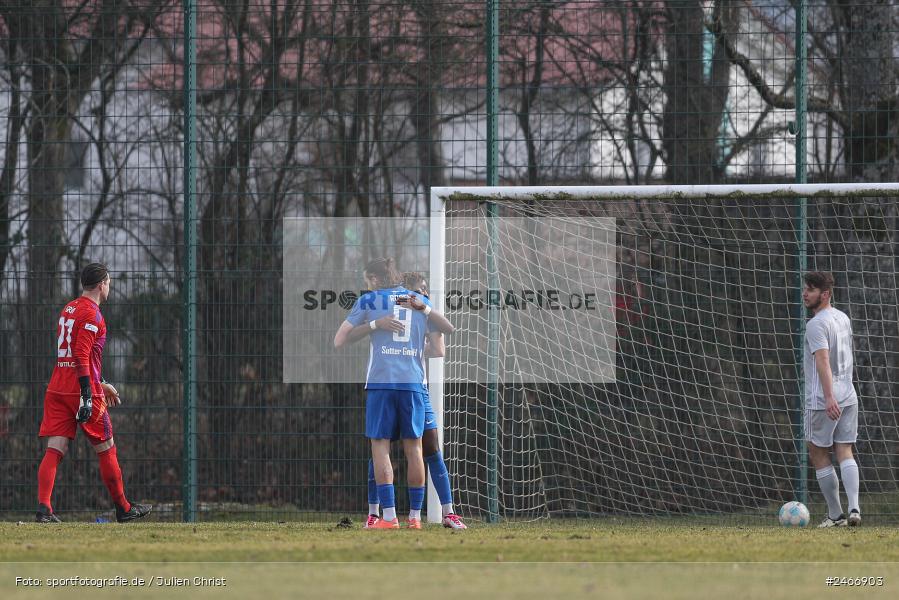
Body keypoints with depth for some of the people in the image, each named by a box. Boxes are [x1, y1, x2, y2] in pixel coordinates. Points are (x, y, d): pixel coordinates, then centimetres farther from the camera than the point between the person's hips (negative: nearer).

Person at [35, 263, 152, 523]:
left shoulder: (68, 309, 19)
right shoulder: (92, 314, -10)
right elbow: (82, 355, -20)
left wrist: (101, 384, 33)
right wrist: (87, 394, -23)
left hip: (57, 390, 7)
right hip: (82, 391, -7)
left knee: (54, 450, -2)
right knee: (106, 450, 6)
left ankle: (43, 507, -18)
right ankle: (123, 508, 17)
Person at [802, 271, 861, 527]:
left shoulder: (817, 324, -14)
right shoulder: (843, 319, 13)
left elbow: (823, 360, -26)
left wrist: (829, 397, -35)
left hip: (823, 401, -8)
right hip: (848, 396, 8)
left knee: (819, 455, 4)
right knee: (845, 452, 5)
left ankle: (835, 515, 5)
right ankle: (854, 508, -11)